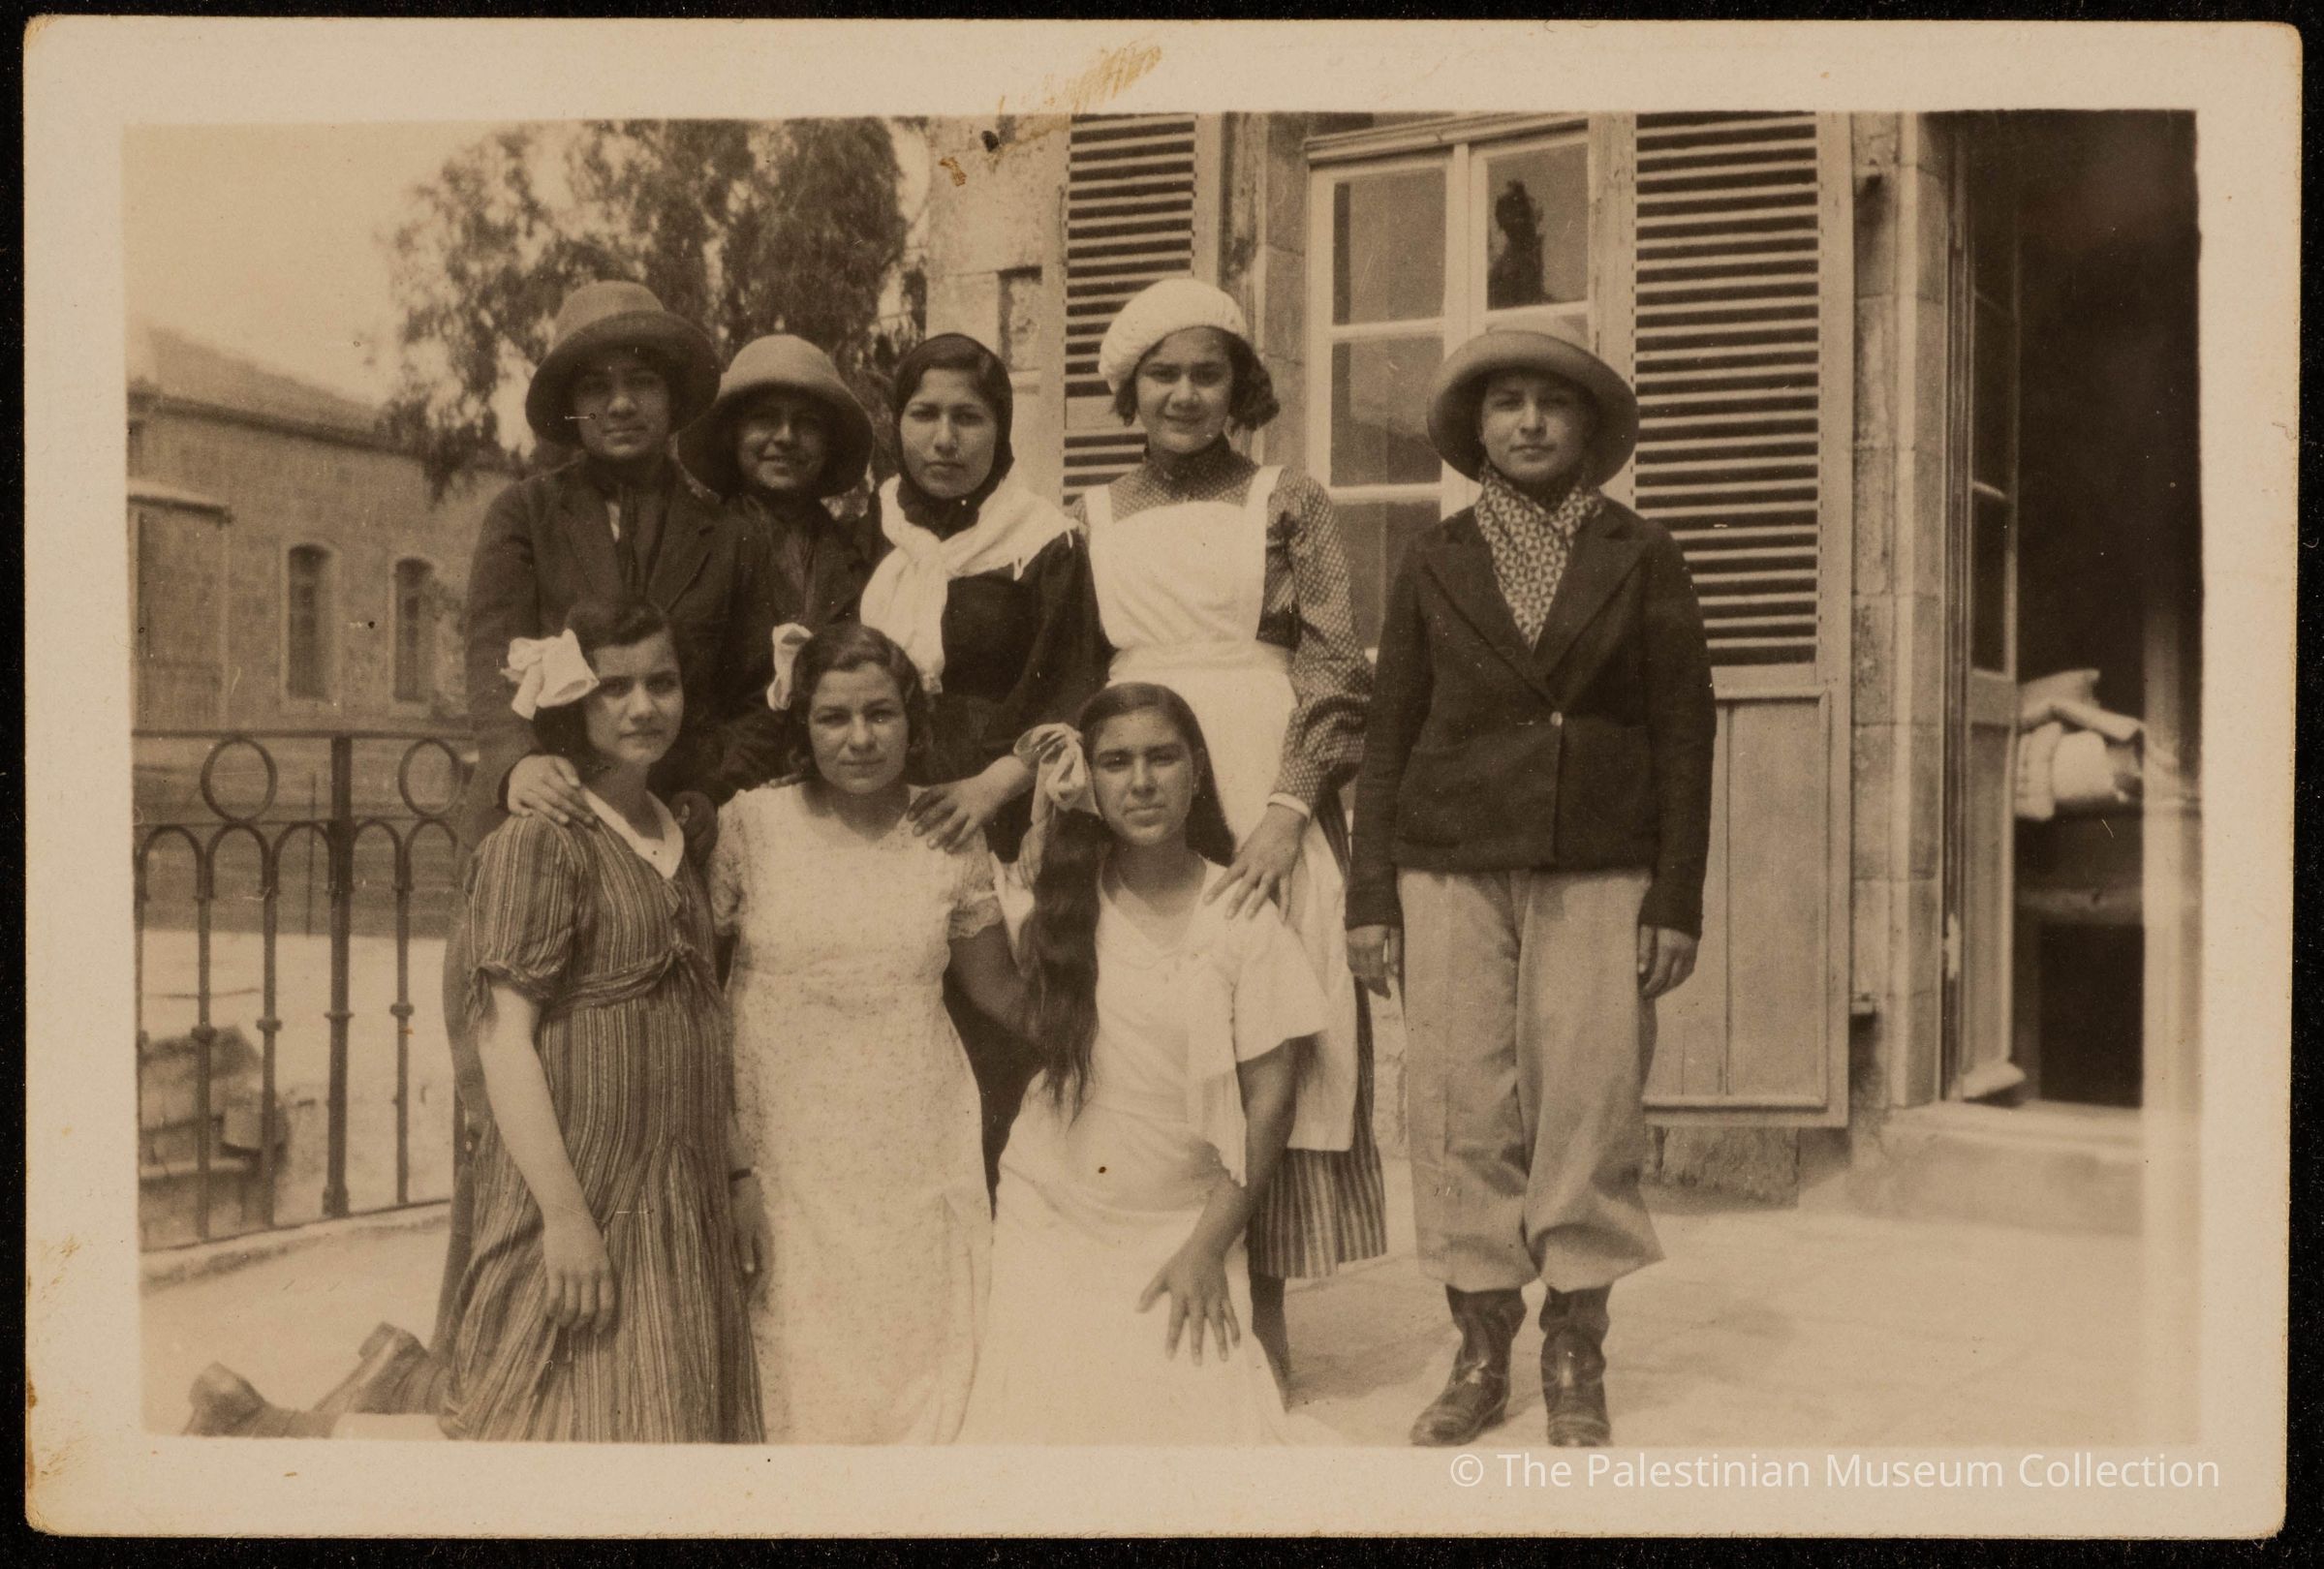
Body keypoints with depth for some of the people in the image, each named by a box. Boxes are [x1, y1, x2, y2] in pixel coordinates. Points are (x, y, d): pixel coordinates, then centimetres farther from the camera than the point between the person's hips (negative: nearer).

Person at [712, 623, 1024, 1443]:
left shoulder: (951, 837, 3)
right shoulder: (752, 823, -2)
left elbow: (1000, 992, 12)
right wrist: (732, 1166, -3)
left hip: (921, 1172, 2)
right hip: (788, 1166, -1)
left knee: (924, 1390, 5)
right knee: (803, 1392, 2)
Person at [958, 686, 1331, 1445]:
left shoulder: (1242, 918, -6)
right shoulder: (1061, 895, 3)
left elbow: (1269, 1098, -3)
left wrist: (1209, 1247, -8)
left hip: (1182, 1226, -1)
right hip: (1049, 1213, 2)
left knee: (1198, 1418, -16)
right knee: (1046, 1413, -13)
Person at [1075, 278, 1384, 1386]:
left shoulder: (1291, 505, 4)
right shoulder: (1090, 520, 13)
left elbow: (1338, 674, -3)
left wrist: (1287, 813, -15)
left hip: (1268, 813, -2)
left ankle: (1259, 1316, 8)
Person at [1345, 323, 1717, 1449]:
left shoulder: (1641, 557, 8)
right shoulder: (1434, 564, 11)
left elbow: (1683, 734, 5)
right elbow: (1390, 734, 10)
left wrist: (1676, 900, -2)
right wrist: (1370, 896, 4)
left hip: (1600, 869, -1)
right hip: (1453, 866, 1)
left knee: (1589, 1106, -3)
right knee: (1461, 1110, -1)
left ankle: (1575, 1361, 11)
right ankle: (1480, 1354, 12)